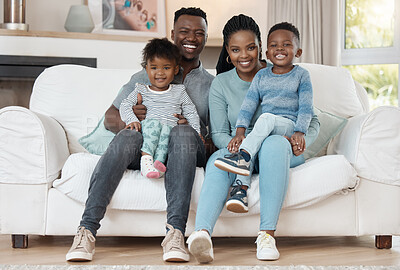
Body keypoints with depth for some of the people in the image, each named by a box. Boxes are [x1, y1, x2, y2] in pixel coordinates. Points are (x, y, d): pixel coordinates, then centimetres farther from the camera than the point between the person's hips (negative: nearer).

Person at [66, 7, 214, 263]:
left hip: (185, 153, 0)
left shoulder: (213, 84, 24)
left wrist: (206, 142, -13)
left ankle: (175, 233, -48)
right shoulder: (146, 77, 24)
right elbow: (110, 117, 14)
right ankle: (87, 231, -43)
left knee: (183, 132, -36)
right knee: (127, 136, -35)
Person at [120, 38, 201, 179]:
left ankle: (158, 162, -51)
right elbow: (125, 106, 12)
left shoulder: (179, 91, 21)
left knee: (166, 129, -35)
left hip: (172, 131, 0)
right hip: (146, 130, 0)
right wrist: (132, 120, -10)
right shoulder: (141, 90, 20)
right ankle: (146, 157, -45)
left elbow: (191, 113, 19)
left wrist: (196, 132, 2)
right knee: (153, 122, -33)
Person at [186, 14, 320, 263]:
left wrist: (302, 140, -16)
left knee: (274, 143, -38)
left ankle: (267, 234, -42)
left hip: (282, 151, -1)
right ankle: (202, 233, -59)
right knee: (218, 160, -35)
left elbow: (312, 121, 7)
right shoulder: (221, 84, 10)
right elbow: (218, 133, 6)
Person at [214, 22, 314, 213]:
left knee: (266, 118, -34)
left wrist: (299, 132, -18)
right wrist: (240, 132, -9)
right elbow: (248, 105, 6)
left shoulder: (301, 75, 7)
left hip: (288, 125, -3)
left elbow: (306, 108, -1)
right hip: (263, 131, 3)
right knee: (250, 145, -29)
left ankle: (242, 158, -45)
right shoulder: (261, 76, 15)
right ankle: (242, 189, -39)